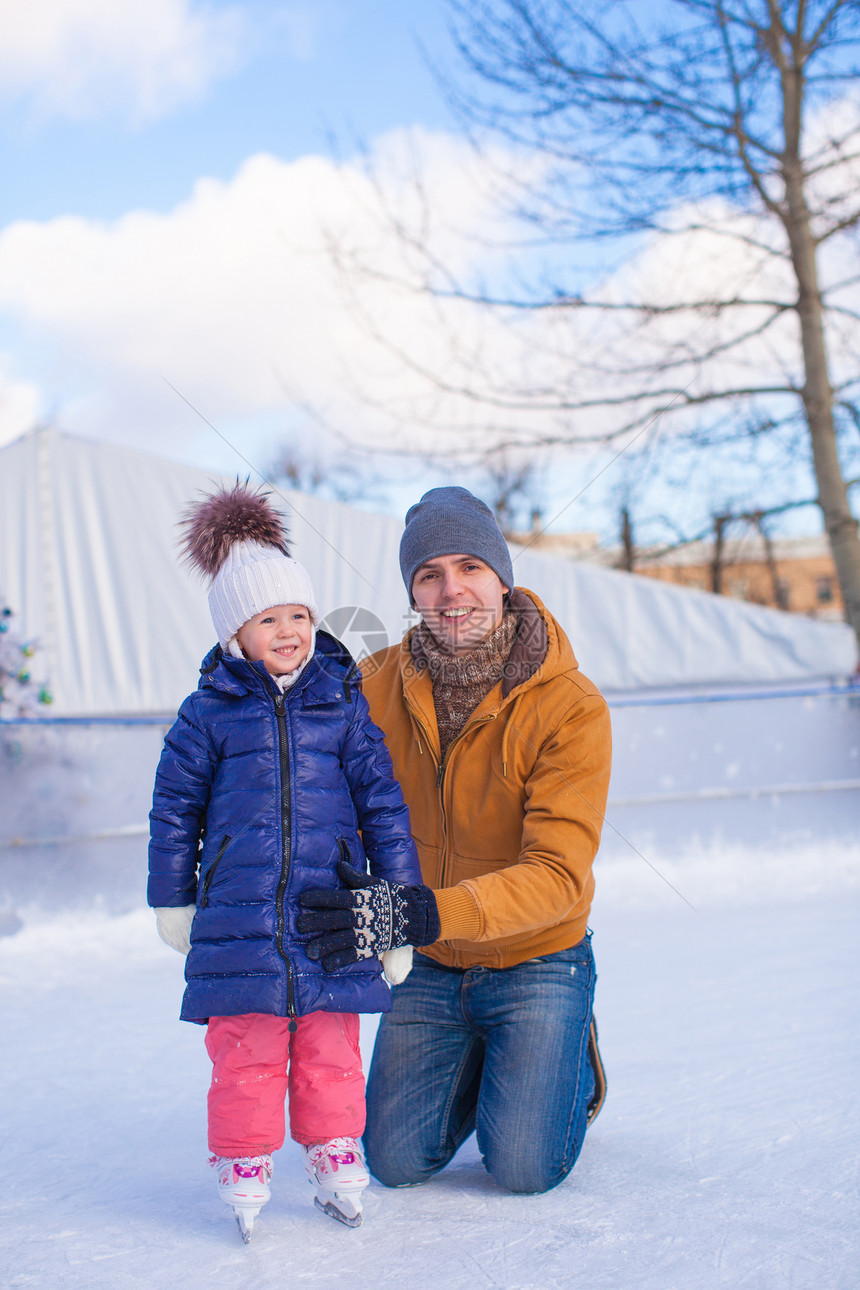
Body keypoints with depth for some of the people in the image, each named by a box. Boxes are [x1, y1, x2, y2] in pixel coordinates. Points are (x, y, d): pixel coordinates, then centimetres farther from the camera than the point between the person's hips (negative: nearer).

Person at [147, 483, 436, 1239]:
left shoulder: (343, 703, 4)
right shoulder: (209, 713, 0)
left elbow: (382, 802, 7)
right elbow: (175, 809, 8)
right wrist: (173, 900, 12)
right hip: (238, 918, -1)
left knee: (330, 1052, 9)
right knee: (245, 1054, 3)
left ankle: (335, 1159, 26)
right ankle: (244, 1168, 20)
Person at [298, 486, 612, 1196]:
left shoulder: (572, 707, -22)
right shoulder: (379, 683, -11)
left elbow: (558, 875, -28)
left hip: (534, 959, -3)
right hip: (428, 967, 3)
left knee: (525, 1170, -6)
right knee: (397, 1161, 2)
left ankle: (575, 1060, 25)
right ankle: (482, 1064, 31)